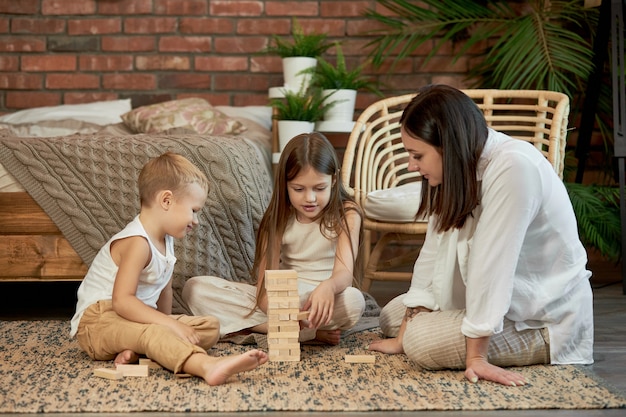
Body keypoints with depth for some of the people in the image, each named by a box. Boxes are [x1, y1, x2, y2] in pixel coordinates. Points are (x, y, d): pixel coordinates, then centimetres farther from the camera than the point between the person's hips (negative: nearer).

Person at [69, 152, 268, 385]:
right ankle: (209, 367, -68)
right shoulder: (138, 243, -21)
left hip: (134, 320, 10)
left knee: (211, 327, -2)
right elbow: (122, 301, -28)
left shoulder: (165, 240, 11)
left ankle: (137, 351, -25)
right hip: (99, 320, -10)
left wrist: (168, 323, 3)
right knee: (152, 334, -40)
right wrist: (170, 325, -30)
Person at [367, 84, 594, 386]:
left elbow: (492, 265, -31)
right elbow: (435, 251, -3)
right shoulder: (460, 169, -2)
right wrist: (403, 337, -7)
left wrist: (476, 355, -30)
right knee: (391, 315, 9)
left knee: (423, 340, -23)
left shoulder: (513, 168, -28)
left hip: (544, 319, -9)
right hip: (495, 301, 9)